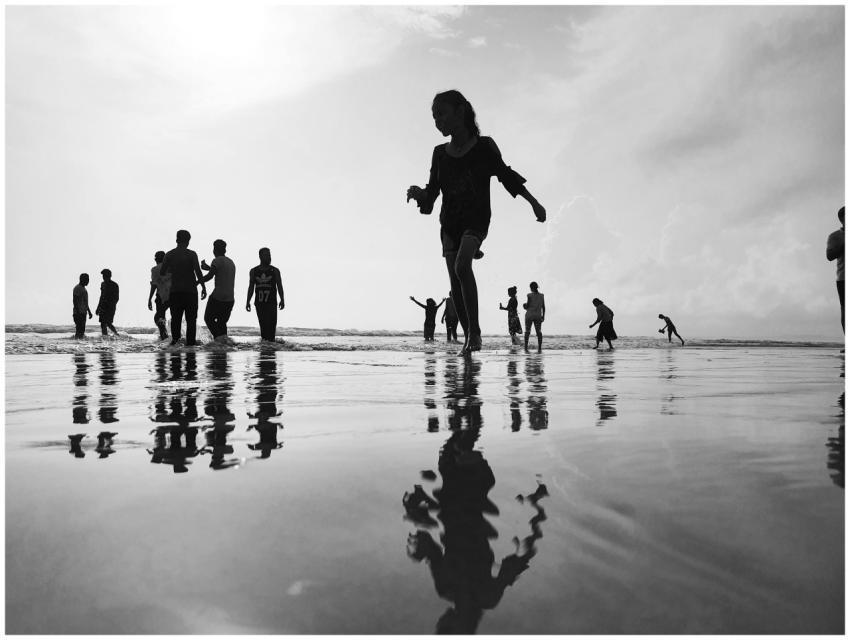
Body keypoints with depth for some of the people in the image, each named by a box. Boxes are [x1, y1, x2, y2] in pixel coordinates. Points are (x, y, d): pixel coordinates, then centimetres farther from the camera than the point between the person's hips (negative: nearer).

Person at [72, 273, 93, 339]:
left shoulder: (83, 288, 20)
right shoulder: (77, 288, -9)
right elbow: (75, 301, -17)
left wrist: (89, 312, 28)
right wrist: (77, 312, -23)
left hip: (83, 313, 9)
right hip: (79, 313, -9)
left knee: (82, 331, 7)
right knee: (79, 329, -13)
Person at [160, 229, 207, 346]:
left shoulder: (169, 255, 3)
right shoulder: (191, 254, -5)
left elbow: (162, 273, 1)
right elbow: (198, 272, -12)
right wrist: (203, 287, -5)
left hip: (175, 291, 3)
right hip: (190, 290, -2)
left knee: (175, 317, 13)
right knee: (191, 318, 4)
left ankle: (175, 338, -2)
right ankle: (190, 342, 0)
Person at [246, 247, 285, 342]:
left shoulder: (275, 271, 3)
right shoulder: (253, 271, 9)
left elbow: (279, 286, 0)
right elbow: (251, 287, 13)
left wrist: (282, 300, -11)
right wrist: (248, 301, 6)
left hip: (271, 303, -2)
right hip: (259, 303, 2)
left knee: (271, 325, -13)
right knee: (263, 325, 3)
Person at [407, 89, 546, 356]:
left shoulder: (484, 146, -3)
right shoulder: (440, 153, 7)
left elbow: (505, 175, 6)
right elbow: (432, 191, 8)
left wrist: (534, 203, 8)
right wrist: (418, 193, -14)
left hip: (476, 218, -4)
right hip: (449, 222, 5)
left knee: (462, 265, -28)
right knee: (455, 282, 1)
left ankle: (475, 330, -20)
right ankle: (468, 334, 16)